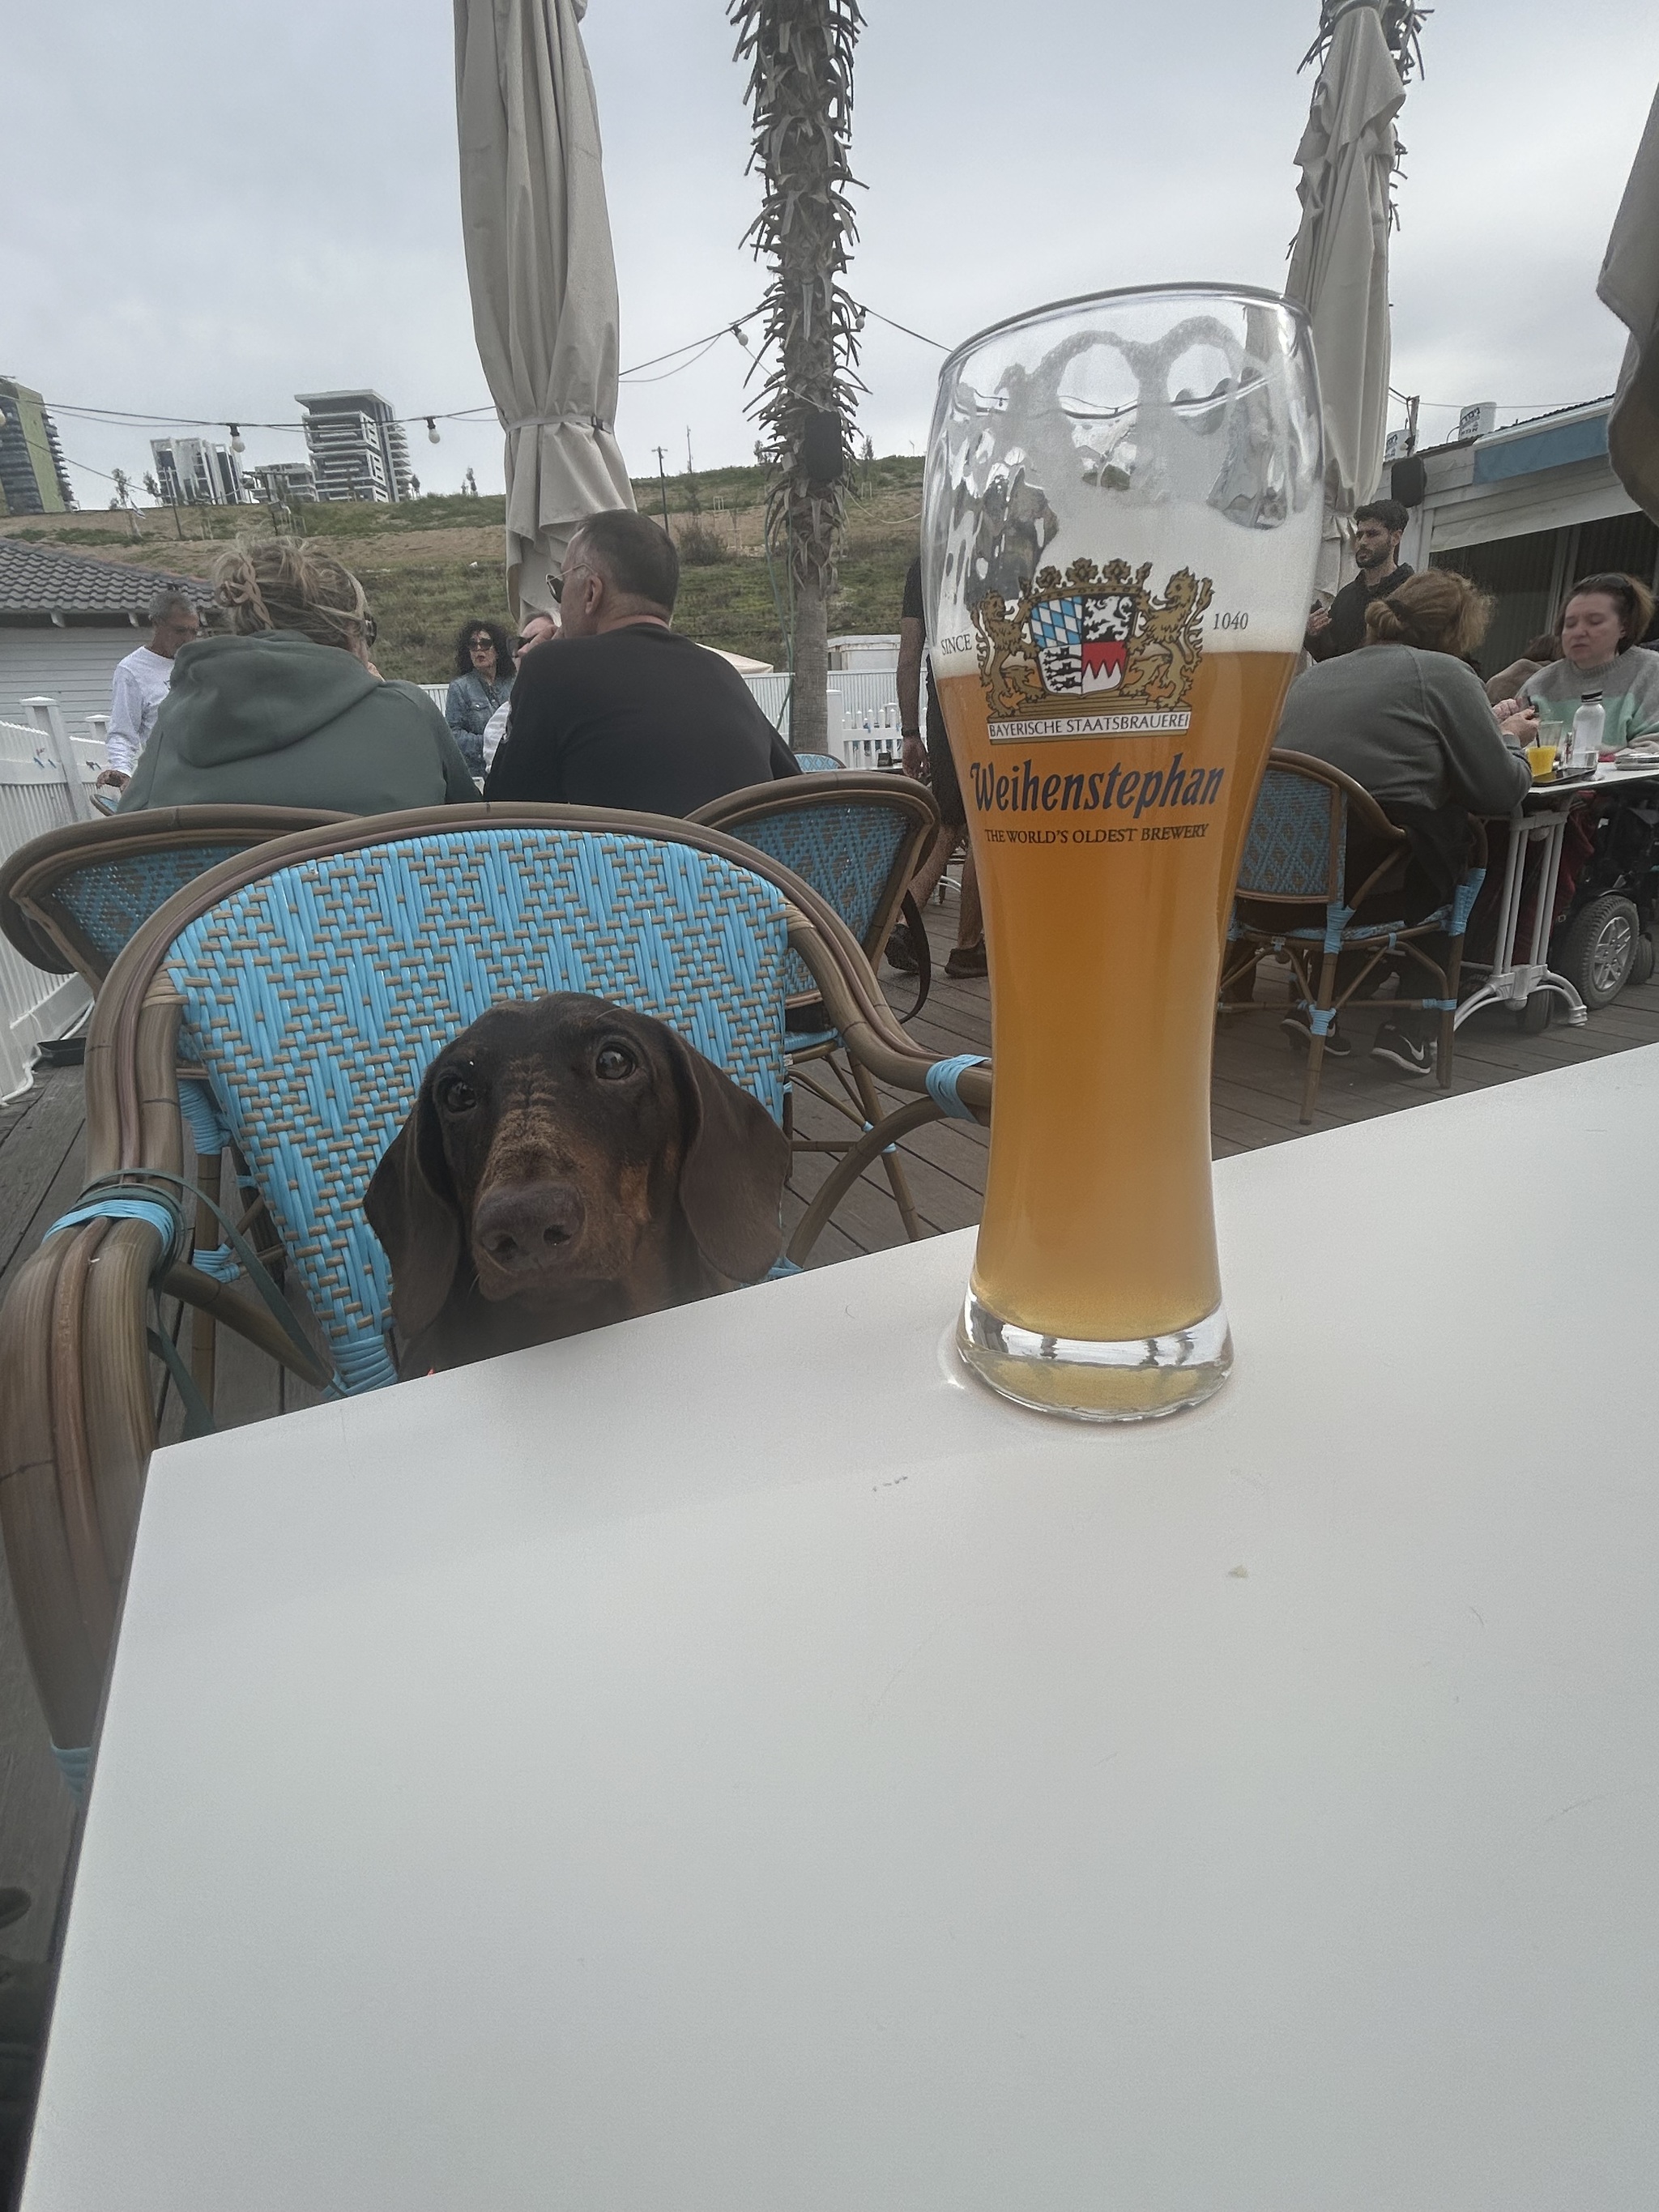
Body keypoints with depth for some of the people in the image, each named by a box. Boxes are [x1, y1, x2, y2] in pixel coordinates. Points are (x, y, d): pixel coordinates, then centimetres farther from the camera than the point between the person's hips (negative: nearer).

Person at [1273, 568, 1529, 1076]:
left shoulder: (1319, 672, 20)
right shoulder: (1444, 673, 3)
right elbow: (1501, 788, 2)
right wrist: (1504, 737, 23)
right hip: (1362, 878, -6)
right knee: (1473, 843, 22)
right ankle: (1411, 1022, 17)